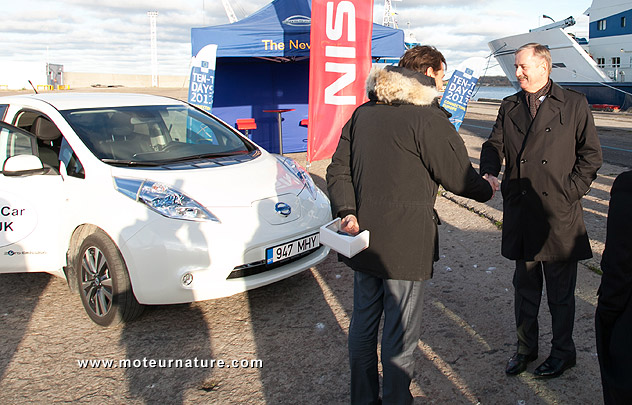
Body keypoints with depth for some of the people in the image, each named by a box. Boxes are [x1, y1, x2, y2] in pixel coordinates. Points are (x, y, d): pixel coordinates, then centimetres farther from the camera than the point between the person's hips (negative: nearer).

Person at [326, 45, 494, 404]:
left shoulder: (364, 112, 10)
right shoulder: (428, 118, -12)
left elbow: (338, 169, 7)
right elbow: (459, 176, -8)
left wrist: (346, 211, -1)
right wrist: (487, 189, 11)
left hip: (364, 237, 8)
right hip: (405, 243, -7)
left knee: (364, 323, 19)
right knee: (400, 335, 6)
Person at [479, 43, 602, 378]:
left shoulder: (574, 105, 1)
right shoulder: (509, 107, 12)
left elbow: (591, 155, 1)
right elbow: (495, 145, 6)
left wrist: (570, 192, -9)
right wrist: (488, 173, -15)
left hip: (559, 214, -3)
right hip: (521, 212, 4)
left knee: (560, 290, 8)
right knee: (524, 285, 14)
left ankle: (562, 352, 26)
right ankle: (526, 347, 30)